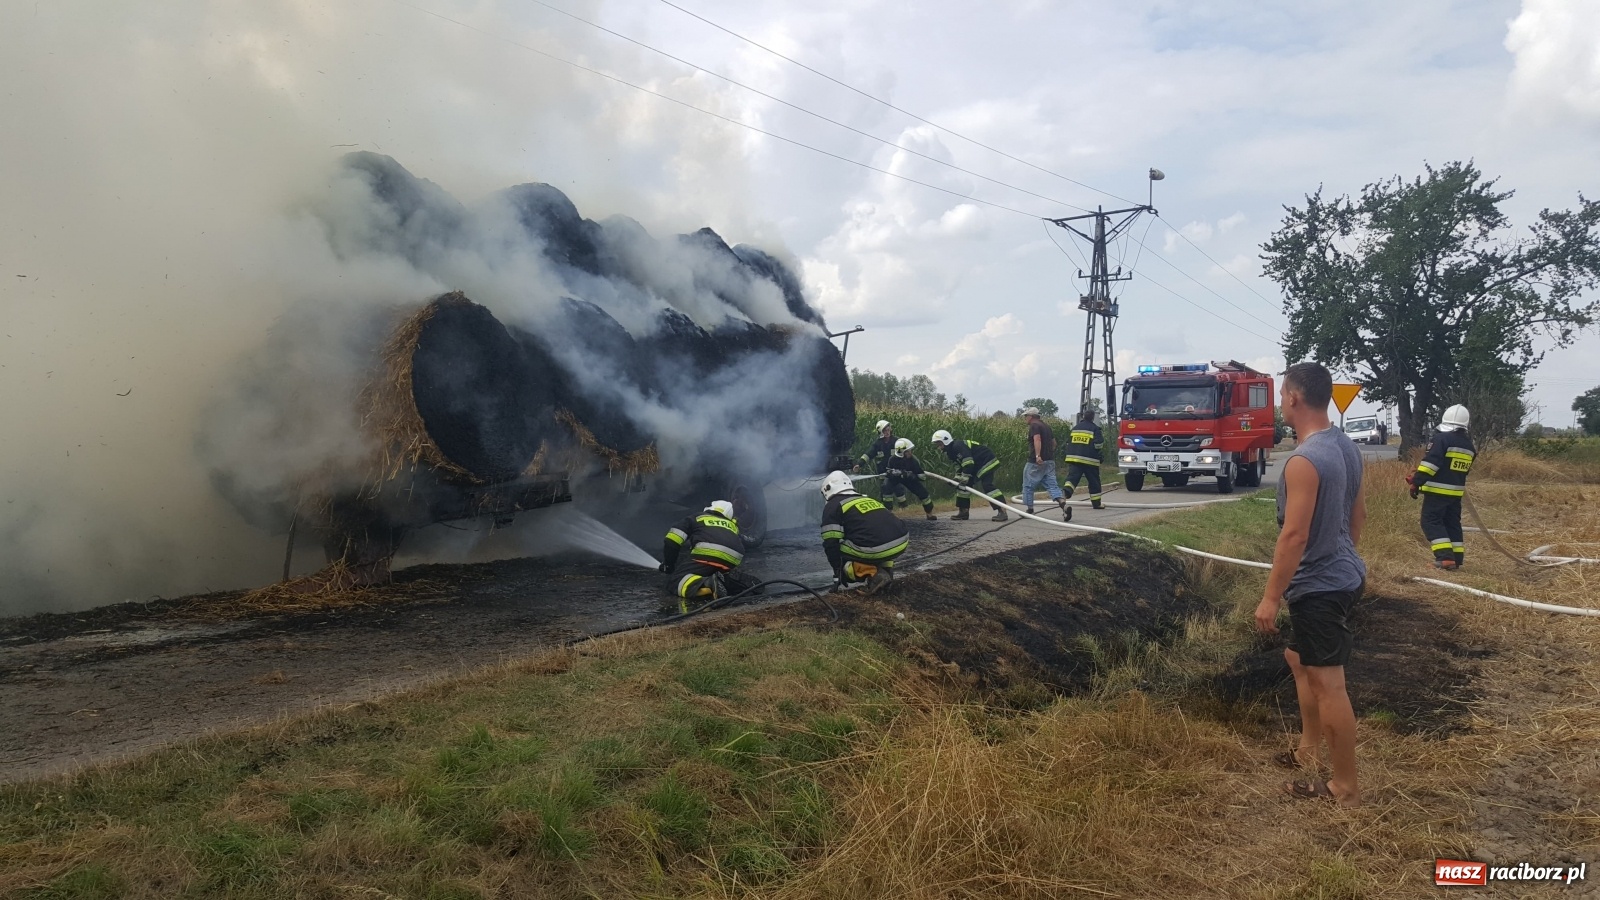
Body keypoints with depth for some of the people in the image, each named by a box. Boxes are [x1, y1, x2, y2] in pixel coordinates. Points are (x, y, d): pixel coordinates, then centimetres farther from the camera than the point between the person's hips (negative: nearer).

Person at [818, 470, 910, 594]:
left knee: (837, 552, 17)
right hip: (901, 544, 7)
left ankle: (874, 574, -2)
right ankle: (885, 570, 15)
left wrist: (838, 571, 15)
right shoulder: (868, 499, 31)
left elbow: (831, 543, 4)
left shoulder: (833, 506, 11)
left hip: (874, 549, -7)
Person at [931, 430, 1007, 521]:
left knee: (986, 485, -23)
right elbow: (959, 466, 13)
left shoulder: (958, 446, -23)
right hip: (976, 466, 11)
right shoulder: (951, 450, 11)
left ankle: (1002, 511, -27)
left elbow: (968, 463, -29)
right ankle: (963, 511, 14)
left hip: (986, 462, -11)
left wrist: (965, 478, -27)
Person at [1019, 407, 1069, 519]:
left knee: (1028, 486, 7)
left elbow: (1037, 439, -25)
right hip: (1050, 461, 8)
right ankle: (1063, 504, -20)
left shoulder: (1034, 425, -9)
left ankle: (1029, 510, 13)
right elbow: (1054, 442, 25)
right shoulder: (1046, 425, 18)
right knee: (1052, 485, 1)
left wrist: (1037, 455, -34)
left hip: (1036, 462, -8)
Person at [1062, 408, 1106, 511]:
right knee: (1094, 482, 9)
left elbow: (1068, 443, 17)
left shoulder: (1075, 428, 12)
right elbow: (1098, 444, -10)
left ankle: (1067, 489, -37)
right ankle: (1096, 503, 16)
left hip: (1073, 458, 3)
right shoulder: (1095, 429, -3)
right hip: (1089, 460, -3)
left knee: (1072, 477, -5)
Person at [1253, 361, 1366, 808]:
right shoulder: (1346, 447, 6)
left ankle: (1345, 787, 9)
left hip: (1319, 585, -10)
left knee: (1328, 683, -1)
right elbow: (1358, 514, 16)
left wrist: (1270, 596, -19)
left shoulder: (1304, 460, -24)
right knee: (1299, 659, 25)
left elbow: (1294, 536, -25)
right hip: (1341, 573, 10)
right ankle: (1309, 749, 38)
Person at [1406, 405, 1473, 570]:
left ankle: (1445, 557, -13)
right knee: (1452, 523, 15)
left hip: (1437, 490, -7)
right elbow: (1465, 469, 21)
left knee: (1431, 521, -3)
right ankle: (1457, 558, 15)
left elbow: (1430, 462, -20)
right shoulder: (1469, 445, 12)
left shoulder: (1442, 439, -13)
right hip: (1456, 491, 7)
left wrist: (1417, 482, -18)